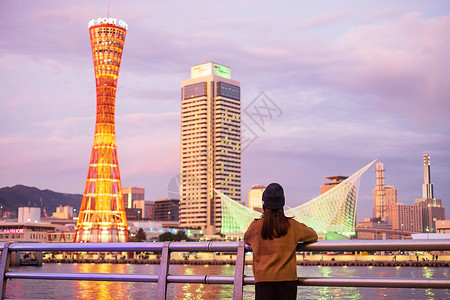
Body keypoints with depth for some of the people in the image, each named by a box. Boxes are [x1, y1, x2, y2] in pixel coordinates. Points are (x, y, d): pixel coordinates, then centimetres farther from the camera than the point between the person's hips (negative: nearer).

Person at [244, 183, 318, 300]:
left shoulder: (256, 226, 0)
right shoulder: (291, 225, 0)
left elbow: (246, 239, 22)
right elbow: (313, 236, 16)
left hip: (263, 279, 0)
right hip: (287, 279, 0)